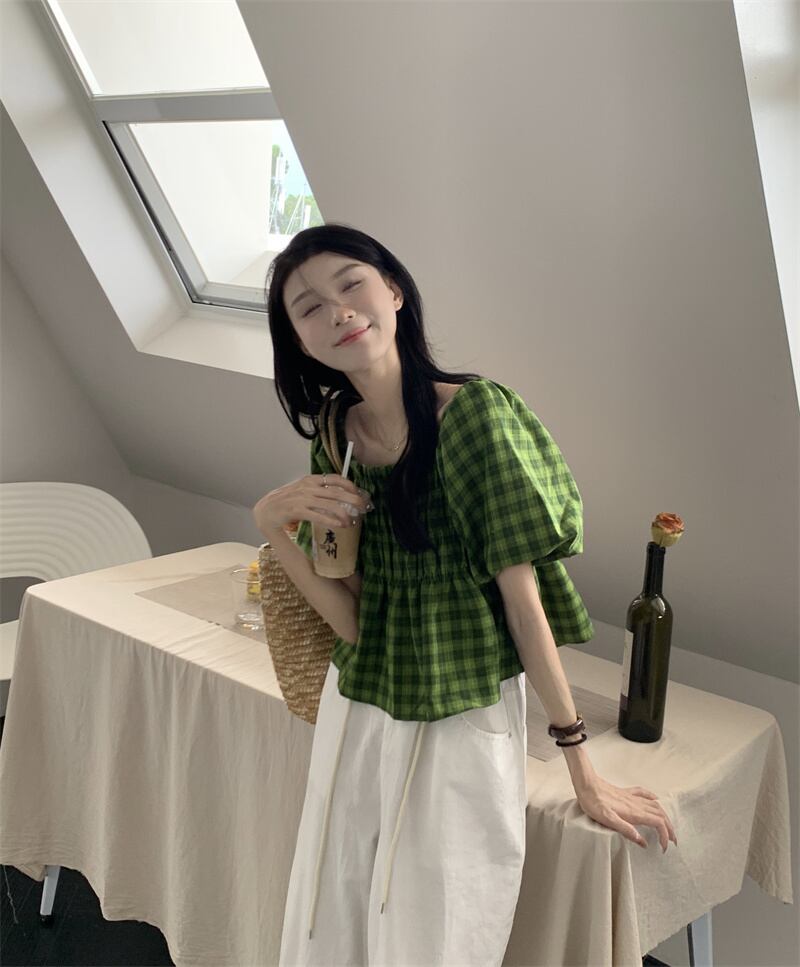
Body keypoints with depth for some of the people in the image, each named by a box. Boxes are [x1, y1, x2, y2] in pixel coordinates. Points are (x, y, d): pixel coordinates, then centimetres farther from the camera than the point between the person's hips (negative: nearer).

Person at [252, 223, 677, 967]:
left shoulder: (473, 410, -18)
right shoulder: (335, 438, 0)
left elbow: (521, 590, -15)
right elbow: (354, 621, -6)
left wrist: (582, 770, -10)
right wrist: (272, 523, -20)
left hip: (461, 729, -5)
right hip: (355, 720, 5)